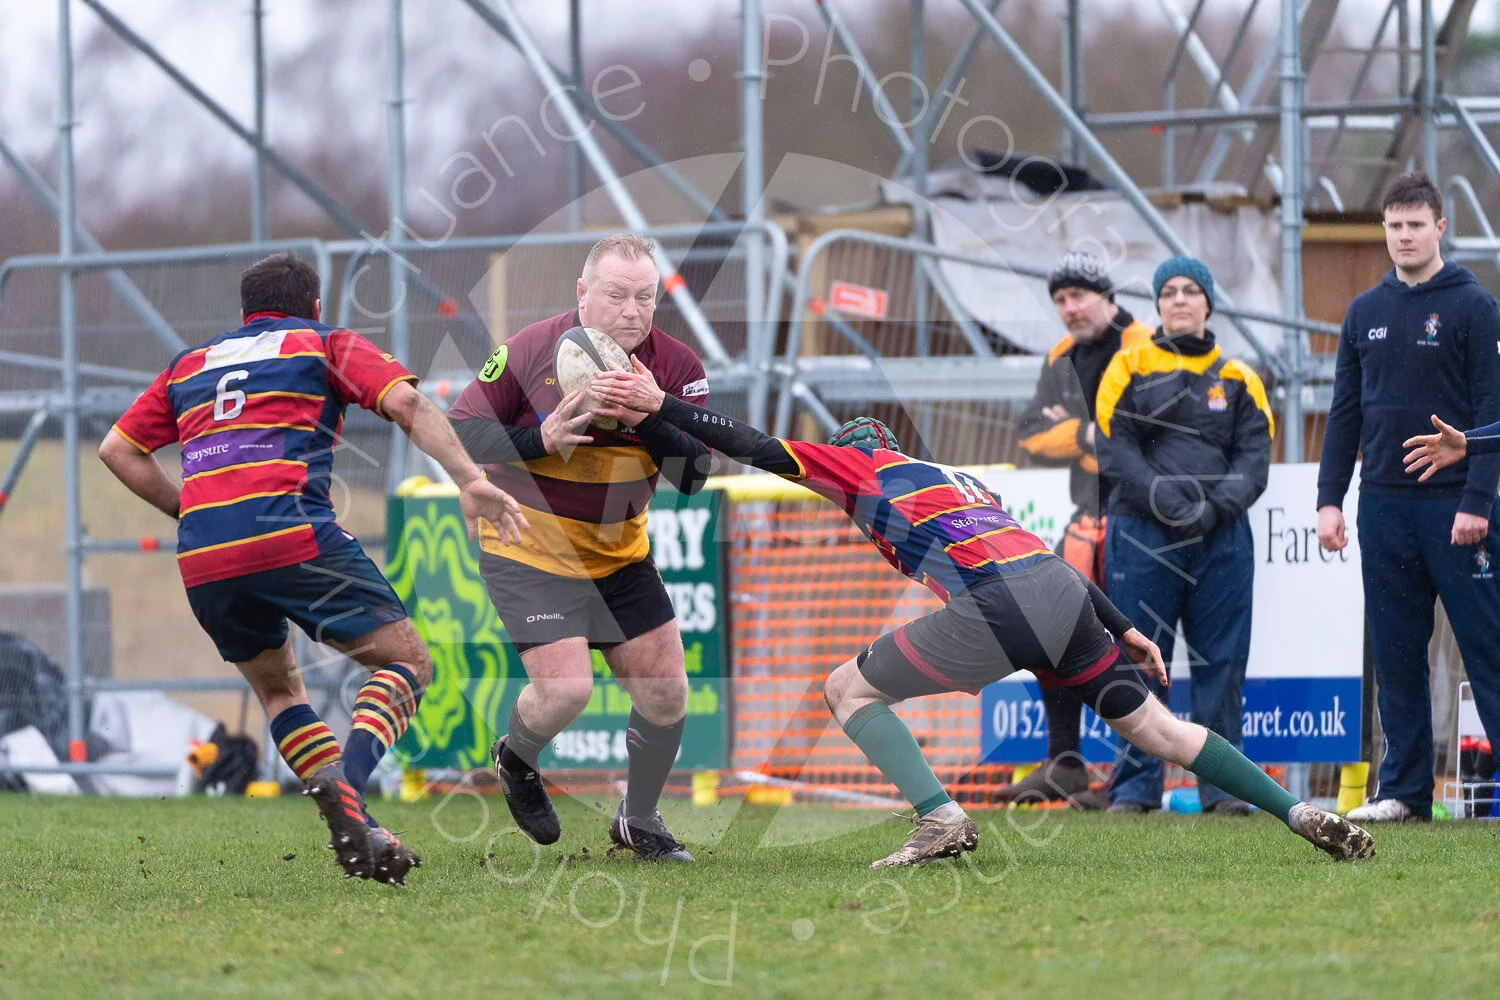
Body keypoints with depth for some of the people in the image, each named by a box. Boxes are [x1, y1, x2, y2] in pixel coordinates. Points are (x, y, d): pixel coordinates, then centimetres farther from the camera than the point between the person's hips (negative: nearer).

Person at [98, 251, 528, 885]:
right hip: (293, 535, -4)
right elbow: (406, 403, 0)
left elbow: (117, 449, 24)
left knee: (277, 688, 25)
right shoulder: (326, 344, 17)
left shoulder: (190, 364, 28)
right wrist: (469, 481, -3)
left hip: (202, 562, 4)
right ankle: (345, 779, -22)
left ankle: (359, 834, 6)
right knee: (406, 664, 7)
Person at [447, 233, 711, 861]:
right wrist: (541, 439, -27)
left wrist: (649, 419, -29)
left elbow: (693, 473, -11)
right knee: (565, 690, -18)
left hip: (621, 552, 5)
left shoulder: (675, 366, -7)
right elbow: (459, 431, -12)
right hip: (529, 551, -5)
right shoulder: (533, 350, -16)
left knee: (666, 691, 1)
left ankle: (638, 821, 25)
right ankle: (514, 762, 17)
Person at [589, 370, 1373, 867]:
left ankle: (941, 821, -8)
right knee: (1152, 726, 16)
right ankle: (1305, 817, 7)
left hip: (997, 607, -7)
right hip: (1065, 592, 7)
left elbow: (757, 449, 8)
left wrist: (658, 406, 10)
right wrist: (1124, 630, 36)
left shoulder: (858, 467, 18)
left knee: (849, 687, 9)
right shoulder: (956, 480, 35)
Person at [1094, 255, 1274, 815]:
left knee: (1221, 662, 1)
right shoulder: (1130, 368, 6)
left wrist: (1217, 506, -13)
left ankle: (1221, 784, 6)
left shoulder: (1237, 379, 13)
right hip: (1143, 534, -2)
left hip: (1222, 538, 2)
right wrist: (1172, 507, -14)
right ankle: (1135, 785, 4)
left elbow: (1255, 457, 5)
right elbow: (1115, 453, -3)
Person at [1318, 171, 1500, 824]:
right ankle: (1404, 788, 10)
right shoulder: (1365, 312, 12)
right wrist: (1329, 498, 6)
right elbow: (1345, 412, 15)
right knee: (1395, 654, 6)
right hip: (1384, 505, 5)